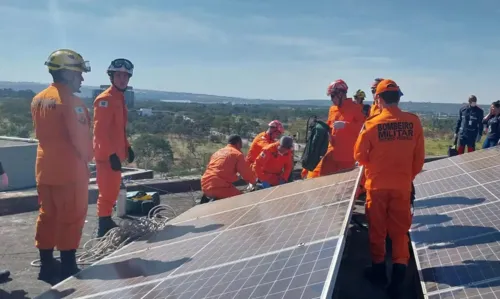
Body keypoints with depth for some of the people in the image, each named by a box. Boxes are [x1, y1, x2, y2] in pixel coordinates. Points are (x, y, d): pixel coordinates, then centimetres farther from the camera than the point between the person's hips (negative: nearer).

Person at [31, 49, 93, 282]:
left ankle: (46, 266, 21)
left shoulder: (38, 99, 9)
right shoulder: (70, 100, -17)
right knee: (71, 217, 2)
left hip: (45, 167, 8)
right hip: (70, 168, -8)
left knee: (47, 215, 13)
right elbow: (80, 135, -17)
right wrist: (85, 158, -1)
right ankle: (68, 268, 10)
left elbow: (40, 133, 13)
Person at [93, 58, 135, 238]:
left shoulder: (120, 98, 15)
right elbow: (100, 130, -21)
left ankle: (107, 222, 30)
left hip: (115, 153, 10)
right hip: (107, 155, -10)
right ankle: (103, 228, 2)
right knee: (107, 192, -5)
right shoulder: (105, 99, -15)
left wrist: (127, 148, 16)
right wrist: (112, 154, -24)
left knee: (113, 190, 17)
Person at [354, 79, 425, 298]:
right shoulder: (414, 122, -7)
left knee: (377, 230, 14)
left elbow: (360, 155, -5)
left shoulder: (372, 124, -14)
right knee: (400, 230, 12)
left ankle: (379, 271, 27)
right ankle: (398, 277, 10)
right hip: (403, 186, 2)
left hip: (377, 185, -2)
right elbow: (419, 157, 1)